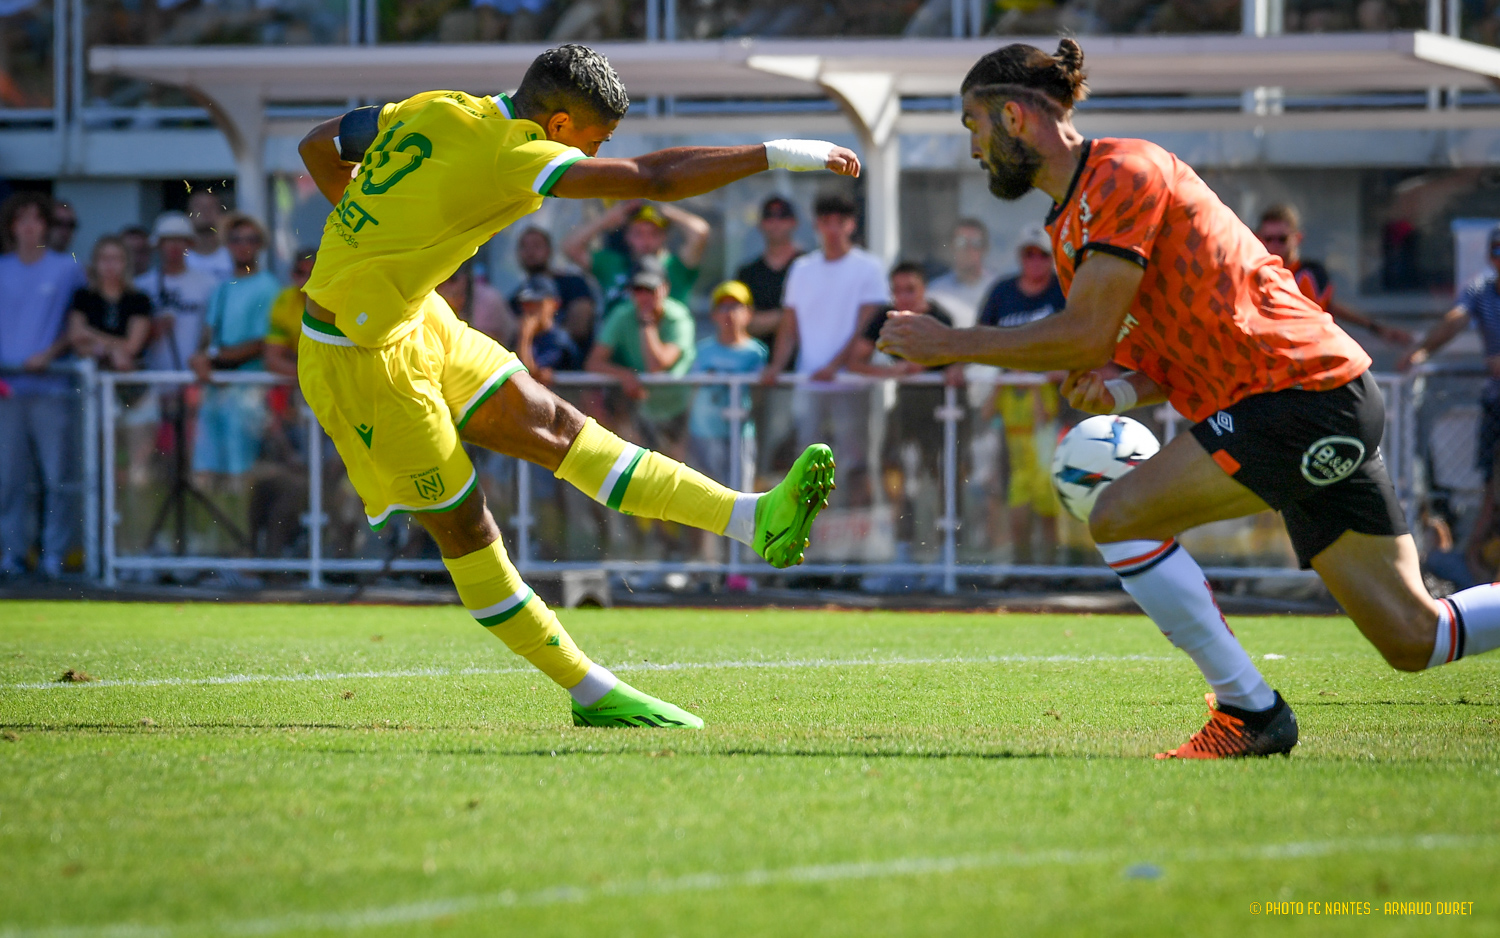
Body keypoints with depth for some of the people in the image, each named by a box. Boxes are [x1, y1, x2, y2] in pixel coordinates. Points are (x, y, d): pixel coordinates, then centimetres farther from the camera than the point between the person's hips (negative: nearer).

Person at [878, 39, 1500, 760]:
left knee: (1119, 517, -14)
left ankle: (1249, 712, -8)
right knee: (1412, 641, 6)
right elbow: (1171, 362, 19)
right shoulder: (1070, 225, 20)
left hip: (1299, 392, -10)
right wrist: (1121, 390, -4)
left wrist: (950, 345, -10)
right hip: (1338, 404, 10)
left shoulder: (1122, 172, -10)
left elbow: (1088, 333, -17)